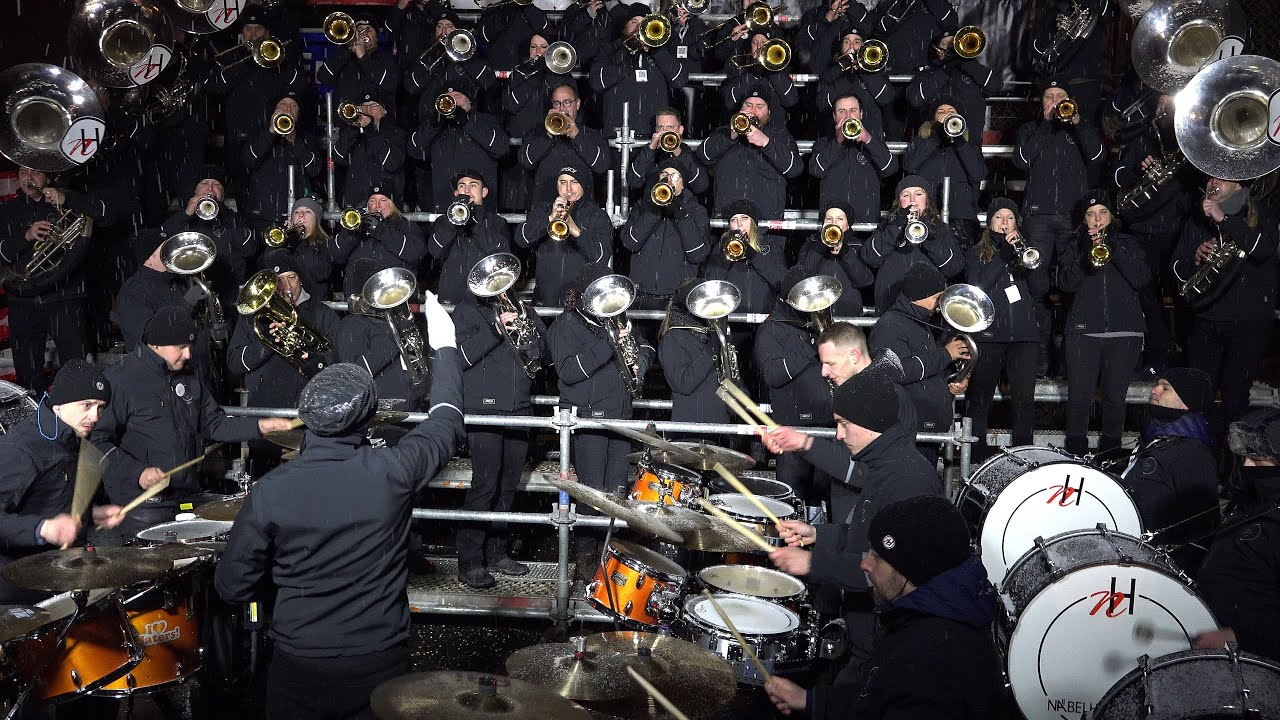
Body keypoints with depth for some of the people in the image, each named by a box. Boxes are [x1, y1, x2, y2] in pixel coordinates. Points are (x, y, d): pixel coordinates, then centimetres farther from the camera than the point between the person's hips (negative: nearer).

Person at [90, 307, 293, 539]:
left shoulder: (188, 378, 12)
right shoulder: (120, 380, -11)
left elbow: (213, 423, 16)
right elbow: (98, 440, -14)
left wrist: (260, 426, 1)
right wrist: (137, 472, -24)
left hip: (189, 497, 7)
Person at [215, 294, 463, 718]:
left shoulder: (269, 492, -14)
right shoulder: (391, 474, -15)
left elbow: (231, 587, -5)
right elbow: (447, 424, 5)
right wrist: (444, 346, 17)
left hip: (298, 666, 0)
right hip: (380, 664, 0)